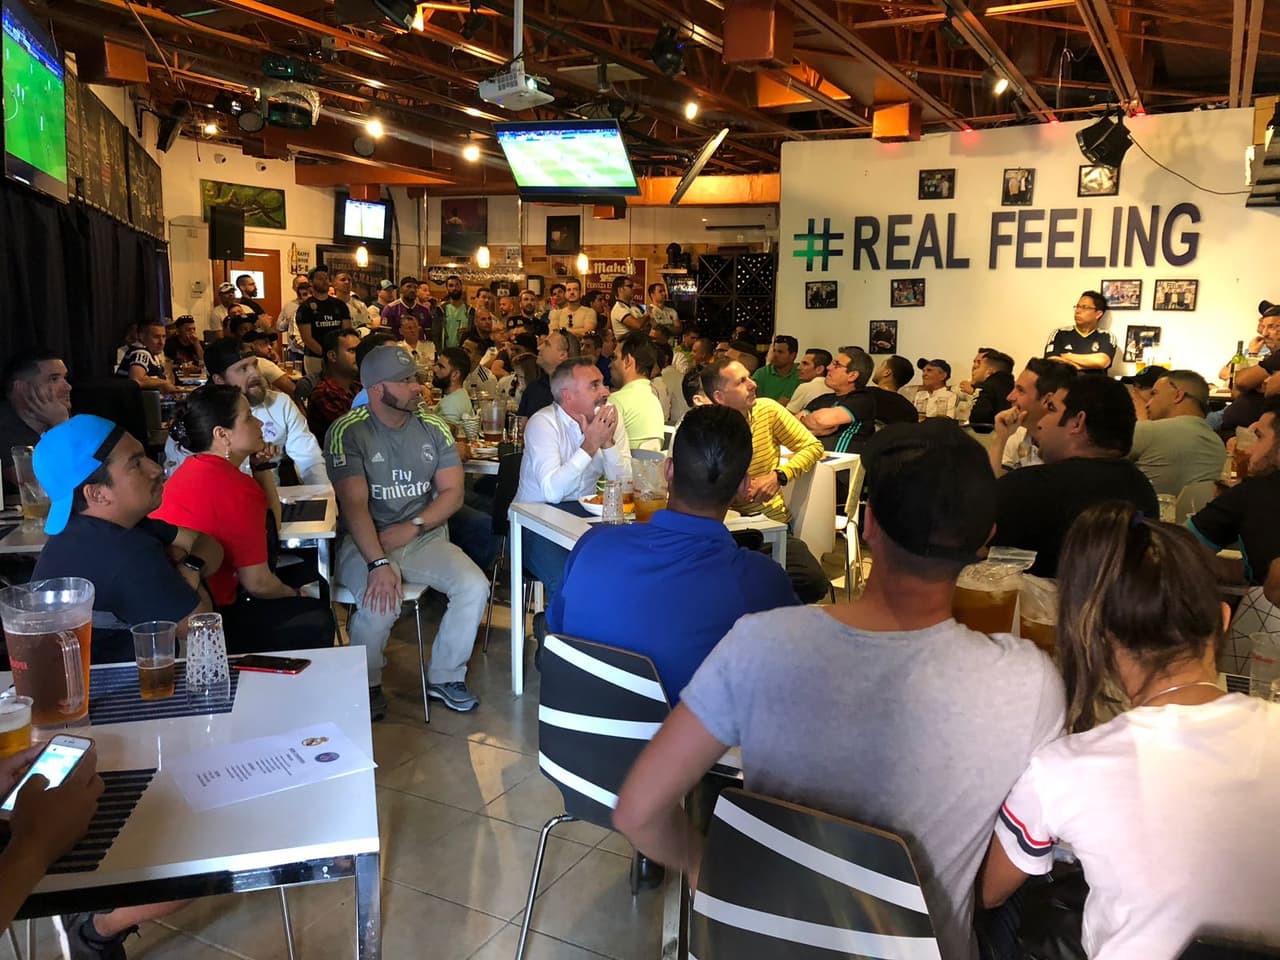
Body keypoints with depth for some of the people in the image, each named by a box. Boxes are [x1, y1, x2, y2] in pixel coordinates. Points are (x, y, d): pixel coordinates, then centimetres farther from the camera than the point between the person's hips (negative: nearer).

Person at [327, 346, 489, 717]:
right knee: (380, 604, -32)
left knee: (475, 587, -19)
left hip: (425, 536, 4)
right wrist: (378, 564, -30)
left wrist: (413, 527, -14)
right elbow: (354, 503, -19)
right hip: (365, 542, -4)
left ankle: (445, 677, 4)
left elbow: (452, 492, 2)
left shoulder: (433, 428, 4)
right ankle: (367, 684, 0)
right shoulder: (348, 432, -10)